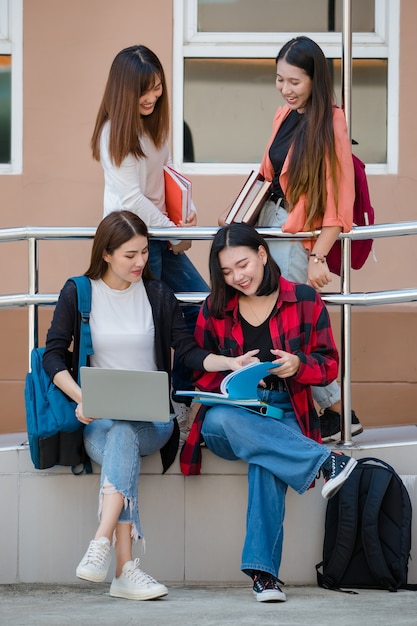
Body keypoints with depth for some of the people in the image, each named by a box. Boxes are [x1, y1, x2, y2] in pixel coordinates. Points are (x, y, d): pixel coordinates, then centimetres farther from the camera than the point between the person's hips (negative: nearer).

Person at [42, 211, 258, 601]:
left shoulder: (158, 295, 11)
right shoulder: (77, 294, 6)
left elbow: (188, 352, 10)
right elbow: (53, 355, 2)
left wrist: (231, 363, -9)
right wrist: (81, 398, -15)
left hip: (152, 420, 1)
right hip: (97, 420, -1)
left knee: (123, 434, -36)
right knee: (122, 443, -36)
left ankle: (101, 543, -49)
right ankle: (126, 569, -46)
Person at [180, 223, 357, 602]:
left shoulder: (306, 301, 7)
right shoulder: (214, 309, 10)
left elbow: (329, 366, 8)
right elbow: (199, 374, 12)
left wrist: (298, 365, -14)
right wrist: (228, 380, -11)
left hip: (284, 418, -2)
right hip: (229, 413, 2)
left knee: (266, 462, -38)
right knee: (223, 420, -39)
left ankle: (263, 571, -41)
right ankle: (325, 461, -36)